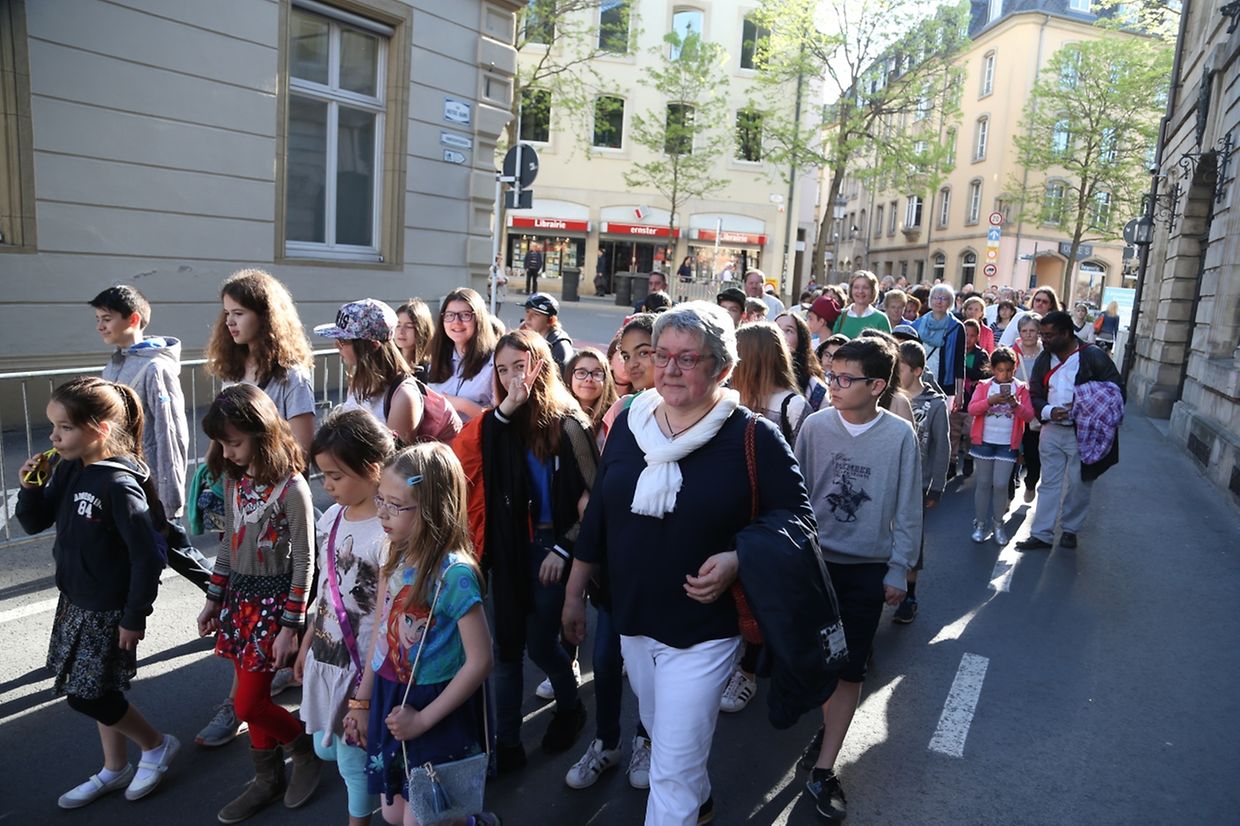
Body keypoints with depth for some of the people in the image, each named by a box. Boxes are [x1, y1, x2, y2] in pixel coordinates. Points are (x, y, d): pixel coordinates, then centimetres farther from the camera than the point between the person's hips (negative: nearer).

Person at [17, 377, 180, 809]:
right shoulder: (68, 470, -2)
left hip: (109, 610, -8)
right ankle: (114, 769, 37)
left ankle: (157, 745, 25)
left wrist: (134, 616, -18)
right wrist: (30, 487, -9)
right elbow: (35, 523, 10)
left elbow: (146, 556, -23)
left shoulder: (119, 484, -26)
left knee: (86, 694, 3)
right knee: (98, 690, 19)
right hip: (77, 600, 8)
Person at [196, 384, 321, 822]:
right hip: (240, 596, 7)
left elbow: (303, 562, -15)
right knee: (253, 698, 15)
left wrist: (290, 626, -15)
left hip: (274, 599, -6)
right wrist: (213, 599, 13)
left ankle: (306, 749, 25)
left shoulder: (291, 487, -19)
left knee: (248, 704, -1)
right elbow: (231, 544, 13)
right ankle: (268, 779, 33)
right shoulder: (233, 478, 2)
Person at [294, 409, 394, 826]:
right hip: (325, 657, 8)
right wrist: (307, 644, 18)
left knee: (354, 758, 9)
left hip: (361, 665, -8)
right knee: (326, 748, 22)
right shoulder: (330, 518, 1)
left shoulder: (387, 533, -24)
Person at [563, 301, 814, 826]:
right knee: (660, 735, 28)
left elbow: (796, 517, -10)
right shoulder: (628, 423, -2)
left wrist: (737, 559, -25)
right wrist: (574, 592, 9)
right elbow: (599, 514, 5)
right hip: (633, 620, 6)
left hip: (704, 629, -6)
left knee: (673, 769, 1)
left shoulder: (752, 437, -16)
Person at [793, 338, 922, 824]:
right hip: (815, 560, 1)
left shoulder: (900, 436, -10)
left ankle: (823, 770, 16)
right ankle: (831, 726, 39)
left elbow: (907, 510, -4)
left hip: (868, 569, -1)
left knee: (849, 670, 5)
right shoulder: (815, 427, -8)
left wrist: (898, 571, -2)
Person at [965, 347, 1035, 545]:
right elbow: (972, 409, -10)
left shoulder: (1021, 388, 2)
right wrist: (991, 400, -25)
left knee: (1000, 484, -2)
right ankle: (980, 523, 18)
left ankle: (998, 524, 15)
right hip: (984, 442, 1)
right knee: (983, 483, 7)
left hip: (1007, 444, 0)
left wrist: (1016, 405, -22)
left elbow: (1029, 416, -4)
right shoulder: (983, 386, 1)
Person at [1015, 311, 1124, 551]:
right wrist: (1049, 411, -15)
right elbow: (1035, 396, 6)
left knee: (1079, 484, 8)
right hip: (1052, 430, 4)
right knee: (1049, 482, 7)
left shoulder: (1093, 356, -11)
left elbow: (1116, 388, -6)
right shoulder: (1044, 360, 4)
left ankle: (1070, 529, 27)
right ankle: (1041, 534, 11)